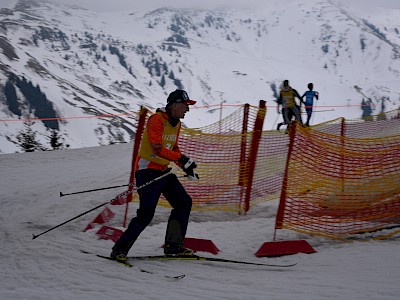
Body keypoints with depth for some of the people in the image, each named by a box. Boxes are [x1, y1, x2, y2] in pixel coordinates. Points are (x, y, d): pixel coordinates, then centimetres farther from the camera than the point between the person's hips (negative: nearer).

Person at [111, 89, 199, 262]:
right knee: (146, 214, -16)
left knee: (184, 203, 7)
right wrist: (182, 159, -23)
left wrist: (186, 167, 12)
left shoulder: (176, 123, 13)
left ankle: (173, 246, 13)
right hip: (147, 169, -9)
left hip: (163, 171, 9)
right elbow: (157, 148, -25)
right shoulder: (156, 120, -17)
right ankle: (120, 249, -7)